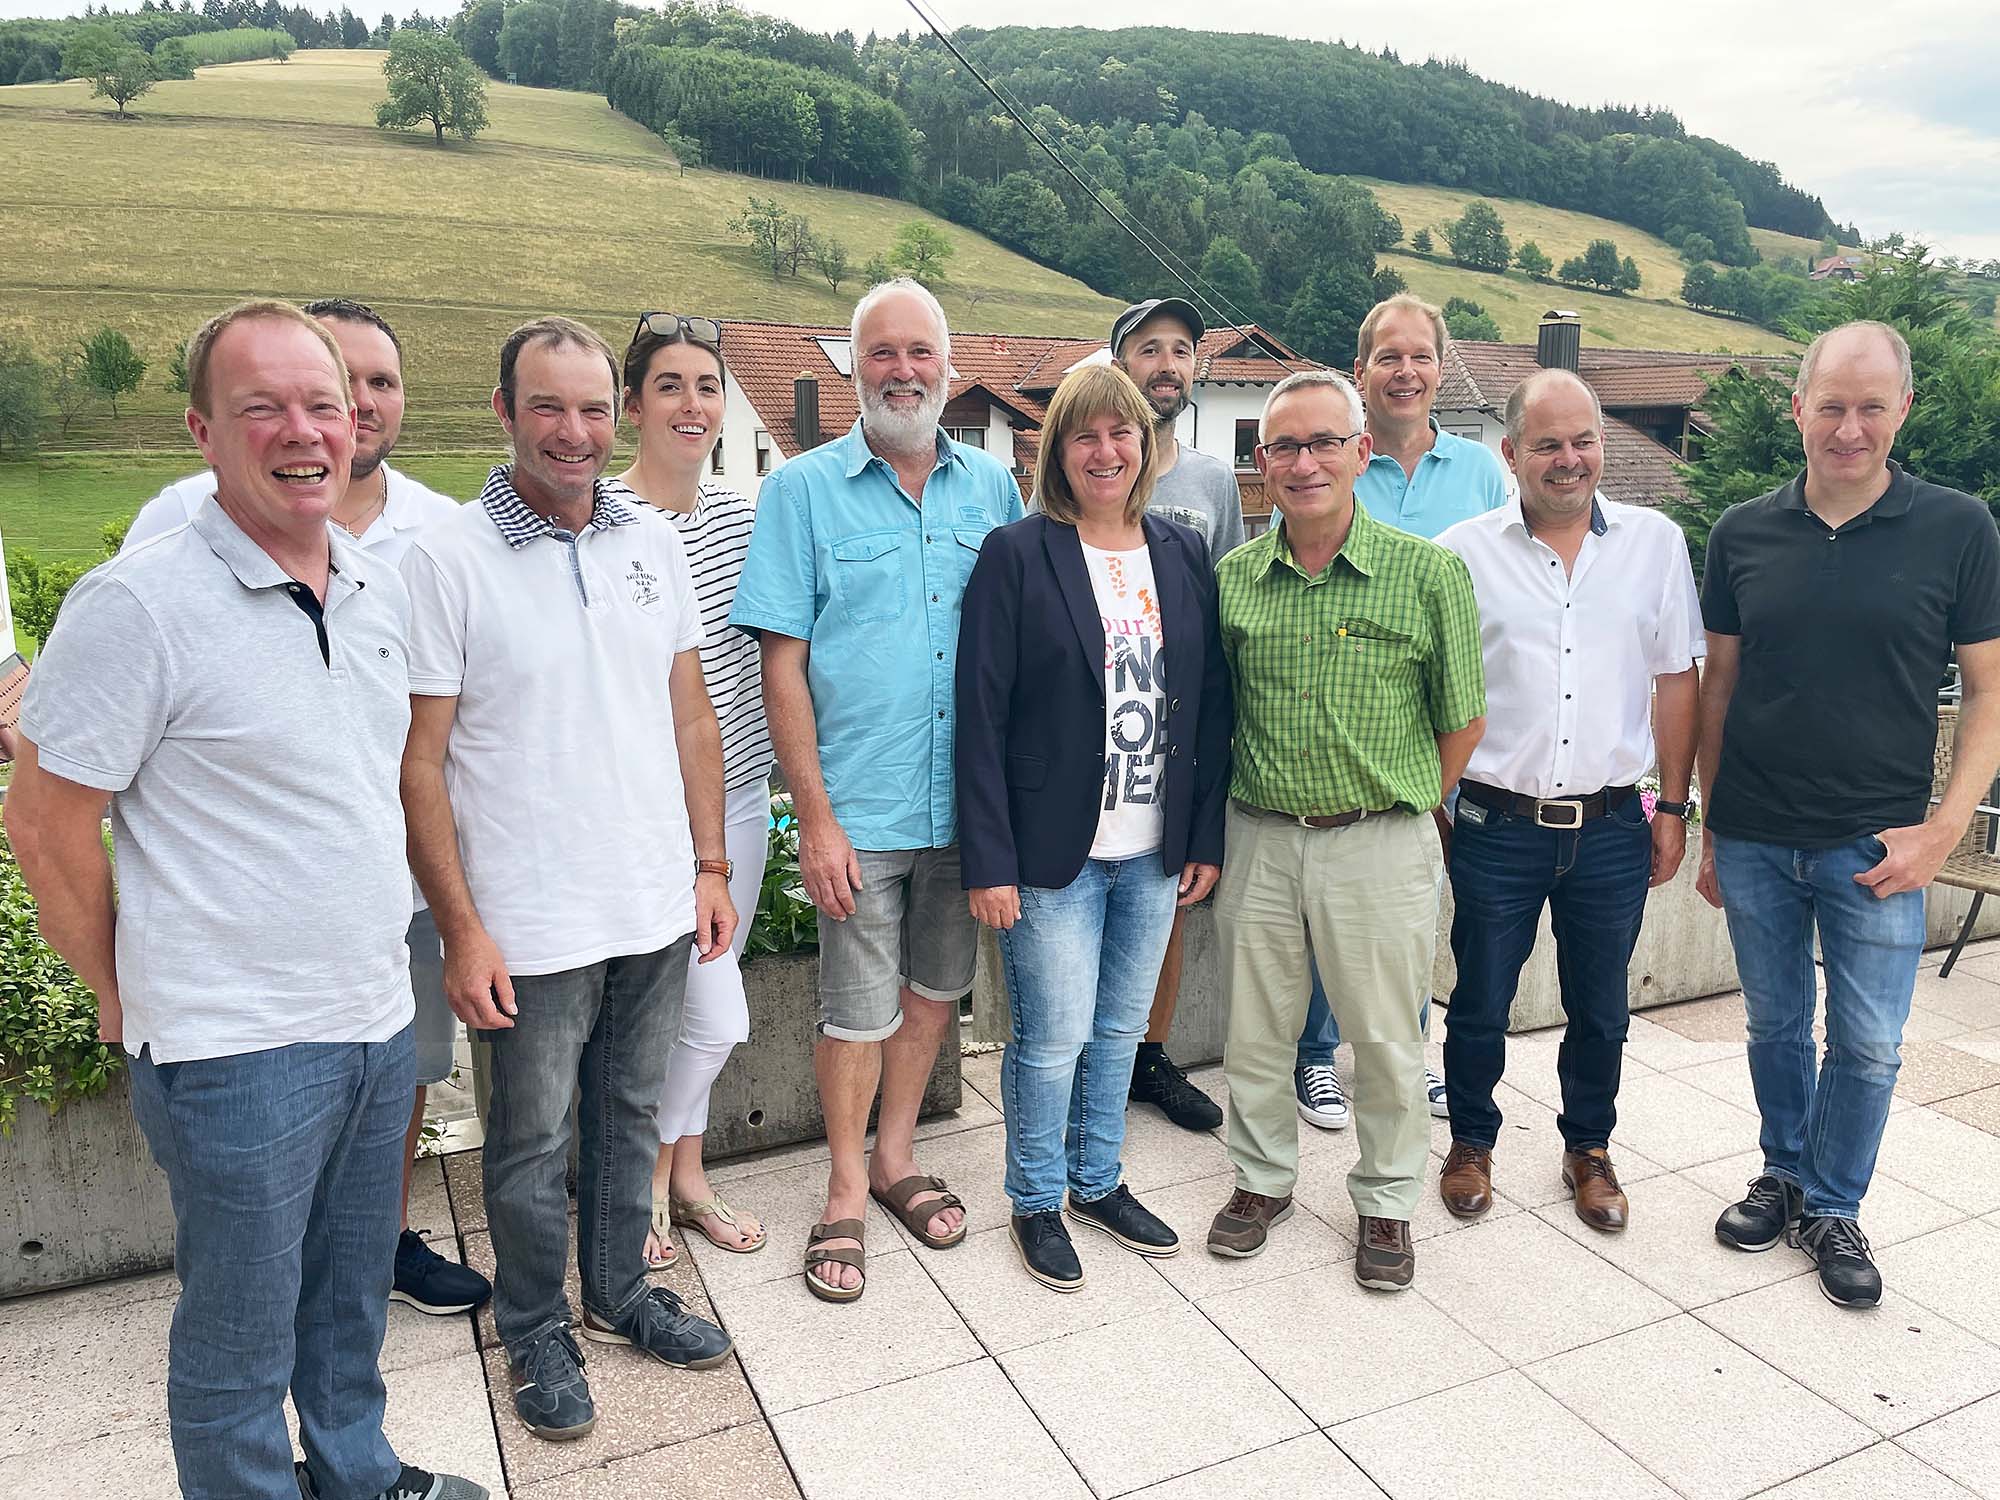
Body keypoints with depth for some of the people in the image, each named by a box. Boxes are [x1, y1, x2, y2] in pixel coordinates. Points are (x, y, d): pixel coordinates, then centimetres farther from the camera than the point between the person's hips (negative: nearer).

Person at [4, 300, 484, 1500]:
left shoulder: (384, 589, 5)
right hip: (238, 1049, -6)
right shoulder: (138, 606, -16)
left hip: (378, 1021, 6)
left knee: (353, 1300, 25)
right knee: (240, 1344, 14)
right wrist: (131, 999, -2)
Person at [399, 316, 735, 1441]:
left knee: (632, 1116, 20)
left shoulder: (654, 542, 4)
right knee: (534, 1141, 12)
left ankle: (620, 1294, 40)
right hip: (532, 924, -4)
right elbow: (419, 759, -9)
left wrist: (710, 865, 7)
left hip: (657, 907, 4)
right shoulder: (447, 561, -10)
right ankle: (538, 1333, 34)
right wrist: (462, 928, -12)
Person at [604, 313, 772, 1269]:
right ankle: (646, 1179, 23)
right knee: (719, 1020, -3)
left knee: (690, 1007, 17)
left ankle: (680, 1174, 35)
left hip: (740, 794, 6)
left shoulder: (739, 513, 7)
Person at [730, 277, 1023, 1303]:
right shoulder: (802, 490, -4)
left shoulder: (992, 487, 5)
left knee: (935, 989, 17)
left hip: (969, 801, 4)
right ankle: (847, 1190, 29)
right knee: (859, 1009, 7)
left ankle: (896, 1158, 38)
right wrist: (814, 815, -12)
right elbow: (781, 666, -6)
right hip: (859, 808, -3)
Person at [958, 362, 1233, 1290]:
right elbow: (980, 716, -10)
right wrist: (988, 862, -14)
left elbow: (1212, 703, 9)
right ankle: (1036, 1202, 27)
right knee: (1054, 1038, 4)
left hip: (1154, 852, 5)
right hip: (1052, 851, -4)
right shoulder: (1017, 555, -7)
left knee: (1121, 1030, 16)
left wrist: (1207, 839, 5)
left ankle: (1098, 1182, 36)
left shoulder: (1184, 554, 7)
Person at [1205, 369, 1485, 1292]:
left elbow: (1463, 721, 0)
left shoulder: (1430, 574, -8)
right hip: (1257, 837, 3)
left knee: (1387, 1040, 12)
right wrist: (1248, 797, 8)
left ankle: (1386, 1200, 34)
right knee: (1254, 1031, 15)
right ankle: (1263, 1180, 38)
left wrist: (1405, 807, 5)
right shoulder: (1232, 577, 1)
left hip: (1380, 844, -2)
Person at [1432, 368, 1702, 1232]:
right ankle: (1472, 1142, 35)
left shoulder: (1656, 543, 2)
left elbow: (1676, 682, 6)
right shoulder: (1463, 553, -3)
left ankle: (1588, 1149, 38)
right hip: (1497, 826, -1)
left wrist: (1673, 810, 5)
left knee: (1600, 1012, 16)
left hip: (1611, 827, 2)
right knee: (1479, 1006, 12)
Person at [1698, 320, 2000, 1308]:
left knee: (1869, 1043, 6)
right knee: (1775, 1024, 15)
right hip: (1754, 842, 2)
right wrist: (1707, 827, 7)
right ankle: (1784, 1177, 35)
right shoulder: (1743, 533, 1)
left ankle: (1833, 1210, 26)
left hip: (1877, 847, -2)